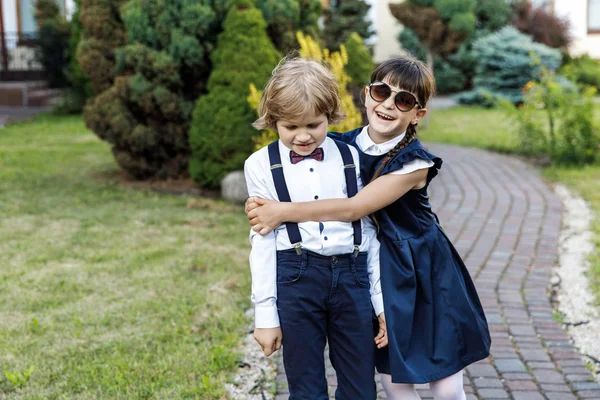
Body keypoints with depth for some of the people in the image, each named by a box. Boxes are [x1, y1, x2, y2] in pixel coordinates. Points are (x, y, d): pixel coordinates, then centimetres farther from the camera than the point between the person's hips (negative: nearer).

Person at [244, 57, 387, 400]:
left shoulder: (350, 158, 6)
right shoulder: (261, 165, 2)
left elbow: (368, 231, 9)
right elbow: (262, 240, 2)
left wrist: (382, 302, 7)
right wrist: (266, 314, -1)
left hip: (352, 277, 2)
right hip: (295, 280, -1)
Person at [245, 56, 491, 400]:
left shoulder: (415, 162, -19)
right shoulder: (342, 147, -5)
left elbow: (354, 208, -28)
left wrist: (284, 212, -29)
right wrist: (265, 207, -21)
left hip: (427, 272, -3)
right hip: (380, 273, 4)